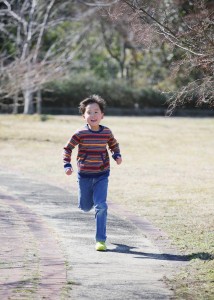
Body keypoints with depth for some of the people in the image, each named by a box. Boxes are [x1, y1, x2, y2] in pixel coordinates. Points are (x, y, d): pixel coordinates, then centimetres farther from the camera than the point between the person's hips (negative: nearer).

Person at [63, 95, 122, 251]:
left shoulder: (107, 132, -5)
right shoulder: (80, 134, -12)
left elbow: (114, 145, 15)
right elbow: (67, 149, -3)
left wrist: (117, 156, -3)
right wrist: (67, 165, -15)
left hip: (102, 175, 0)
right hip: (84, 176, 0)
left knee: (101, 206, -13)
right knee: (85, 207, 15)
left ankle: (101, 240, -7)